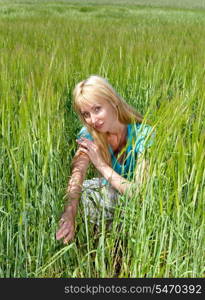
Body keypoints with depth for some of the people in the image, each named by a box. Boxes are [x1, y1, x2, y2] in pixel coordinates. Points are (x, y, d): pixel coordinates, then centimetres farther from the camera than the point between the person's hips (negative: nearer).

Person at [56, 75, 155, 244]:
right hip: (110, 192, 4)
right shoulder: (90, 134, -13)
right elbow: (77, 172, -32)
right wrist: (70, 213, -49)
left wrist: (101, 164, -29)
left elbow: (140, 192, -28)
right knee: (77, 191, -22)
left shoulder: (143, 135, -26)